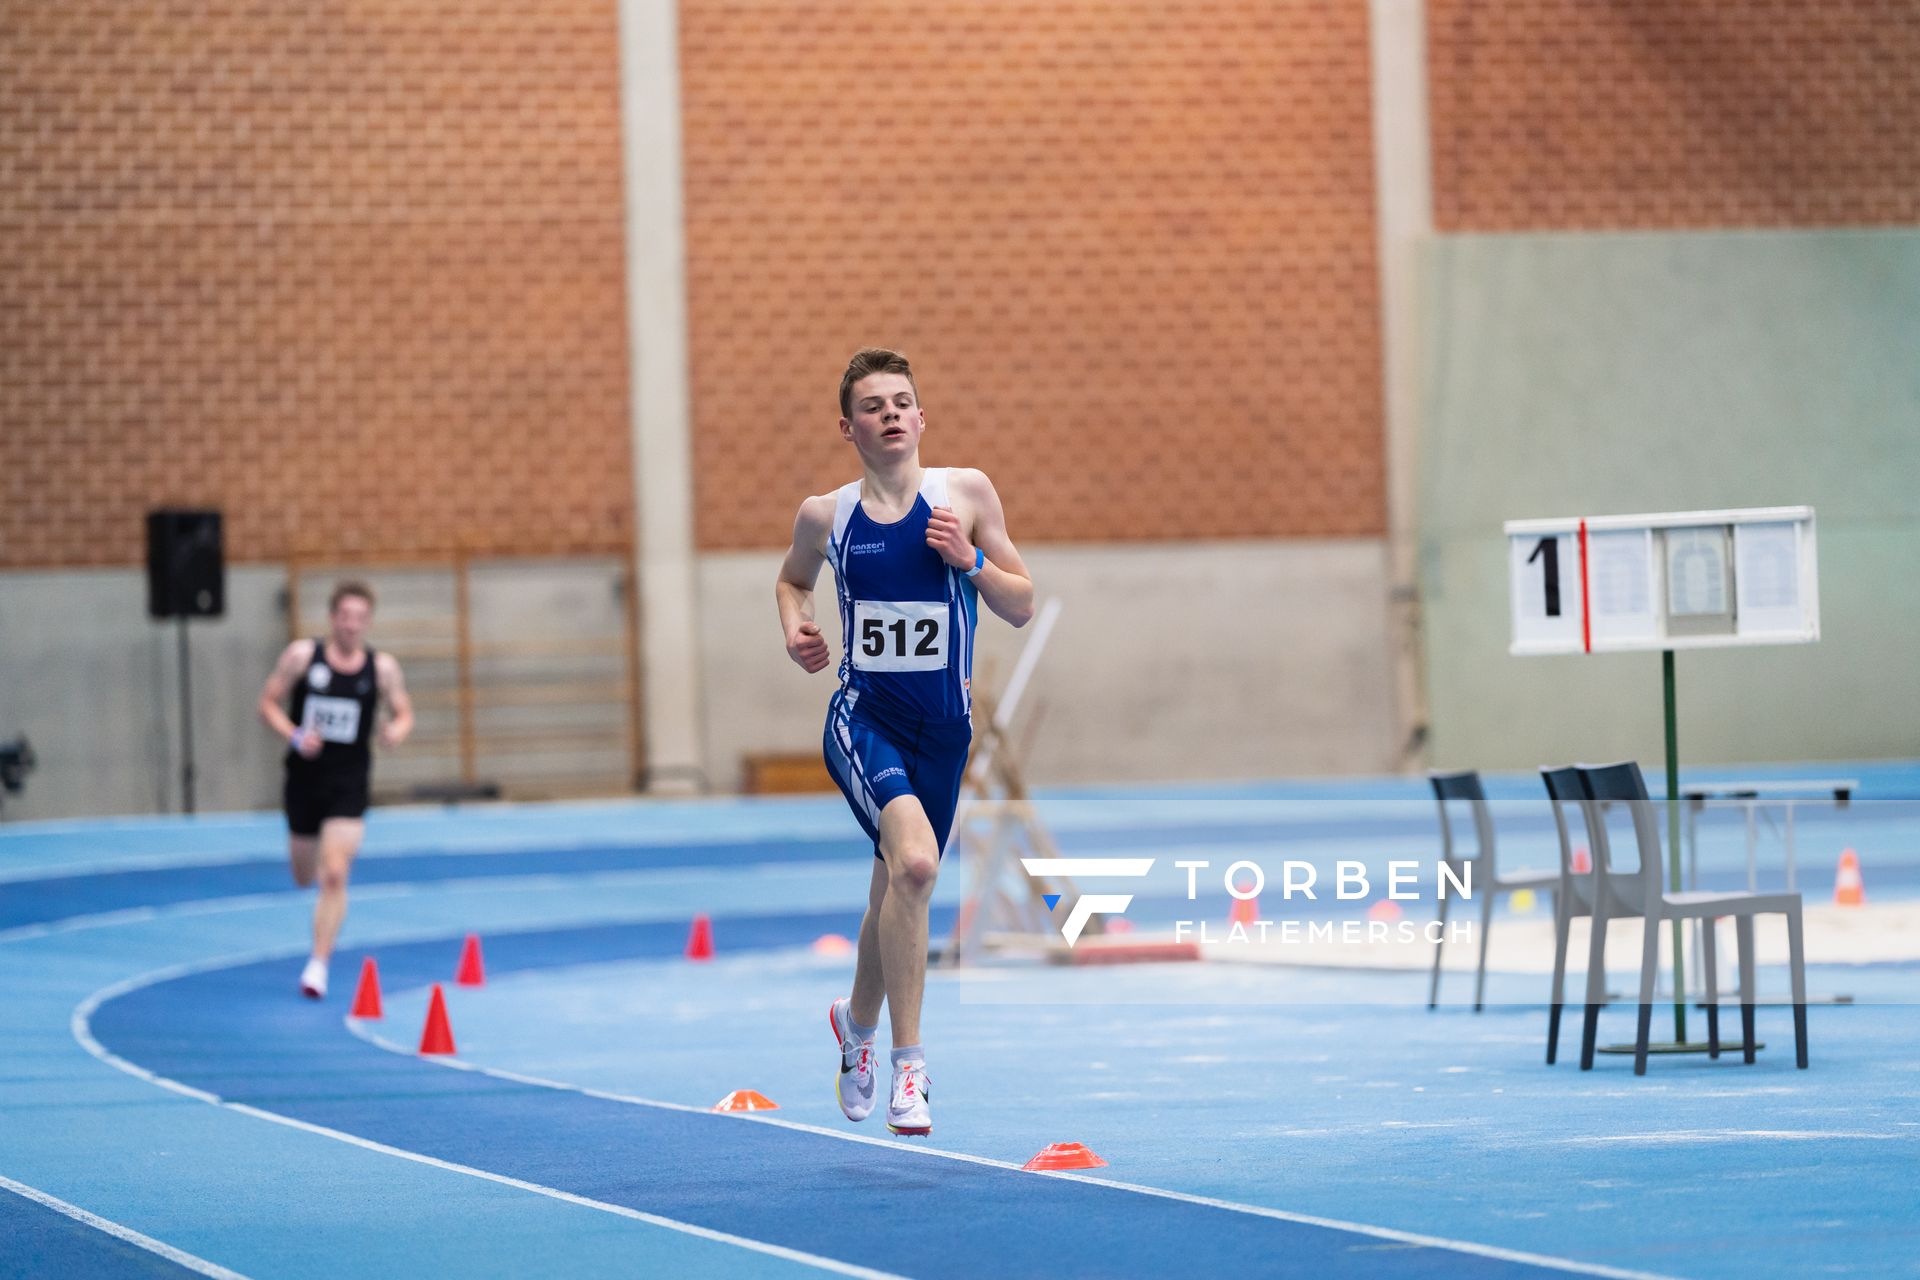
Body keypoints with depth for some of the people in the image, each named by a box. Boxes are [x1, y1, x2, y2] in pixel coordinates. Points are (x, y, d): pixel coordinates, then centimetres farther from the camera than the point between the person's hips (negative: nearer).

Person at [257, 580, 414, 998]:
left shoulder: (381, 668, -4)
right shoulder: (302, 656, -6)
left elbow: (404, 713, 8)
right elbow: (268, 703, 0)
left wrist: (397, 730, -17)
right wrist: (295, 736, -18)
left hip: (349, 781, -1)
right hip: (305, 776, 2)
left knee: (334, 876, -15)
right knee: (304, 878, 14)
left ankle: (319, 965, -8)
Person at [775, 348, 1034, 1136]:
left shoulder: (966, 494, -1)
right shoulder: (826, 516, 0)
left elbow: (1021, 608, 3)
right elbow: (792, 577, 21)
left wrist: (970, 560, -14)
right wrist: (794, 627, 1)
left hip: (944, 726, 3)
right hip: (864, 716, -3)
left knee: (897, 891, 15)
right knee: (913, 861, -28)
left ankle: (857, 1021, 47)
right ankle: (908, 1061, -23)